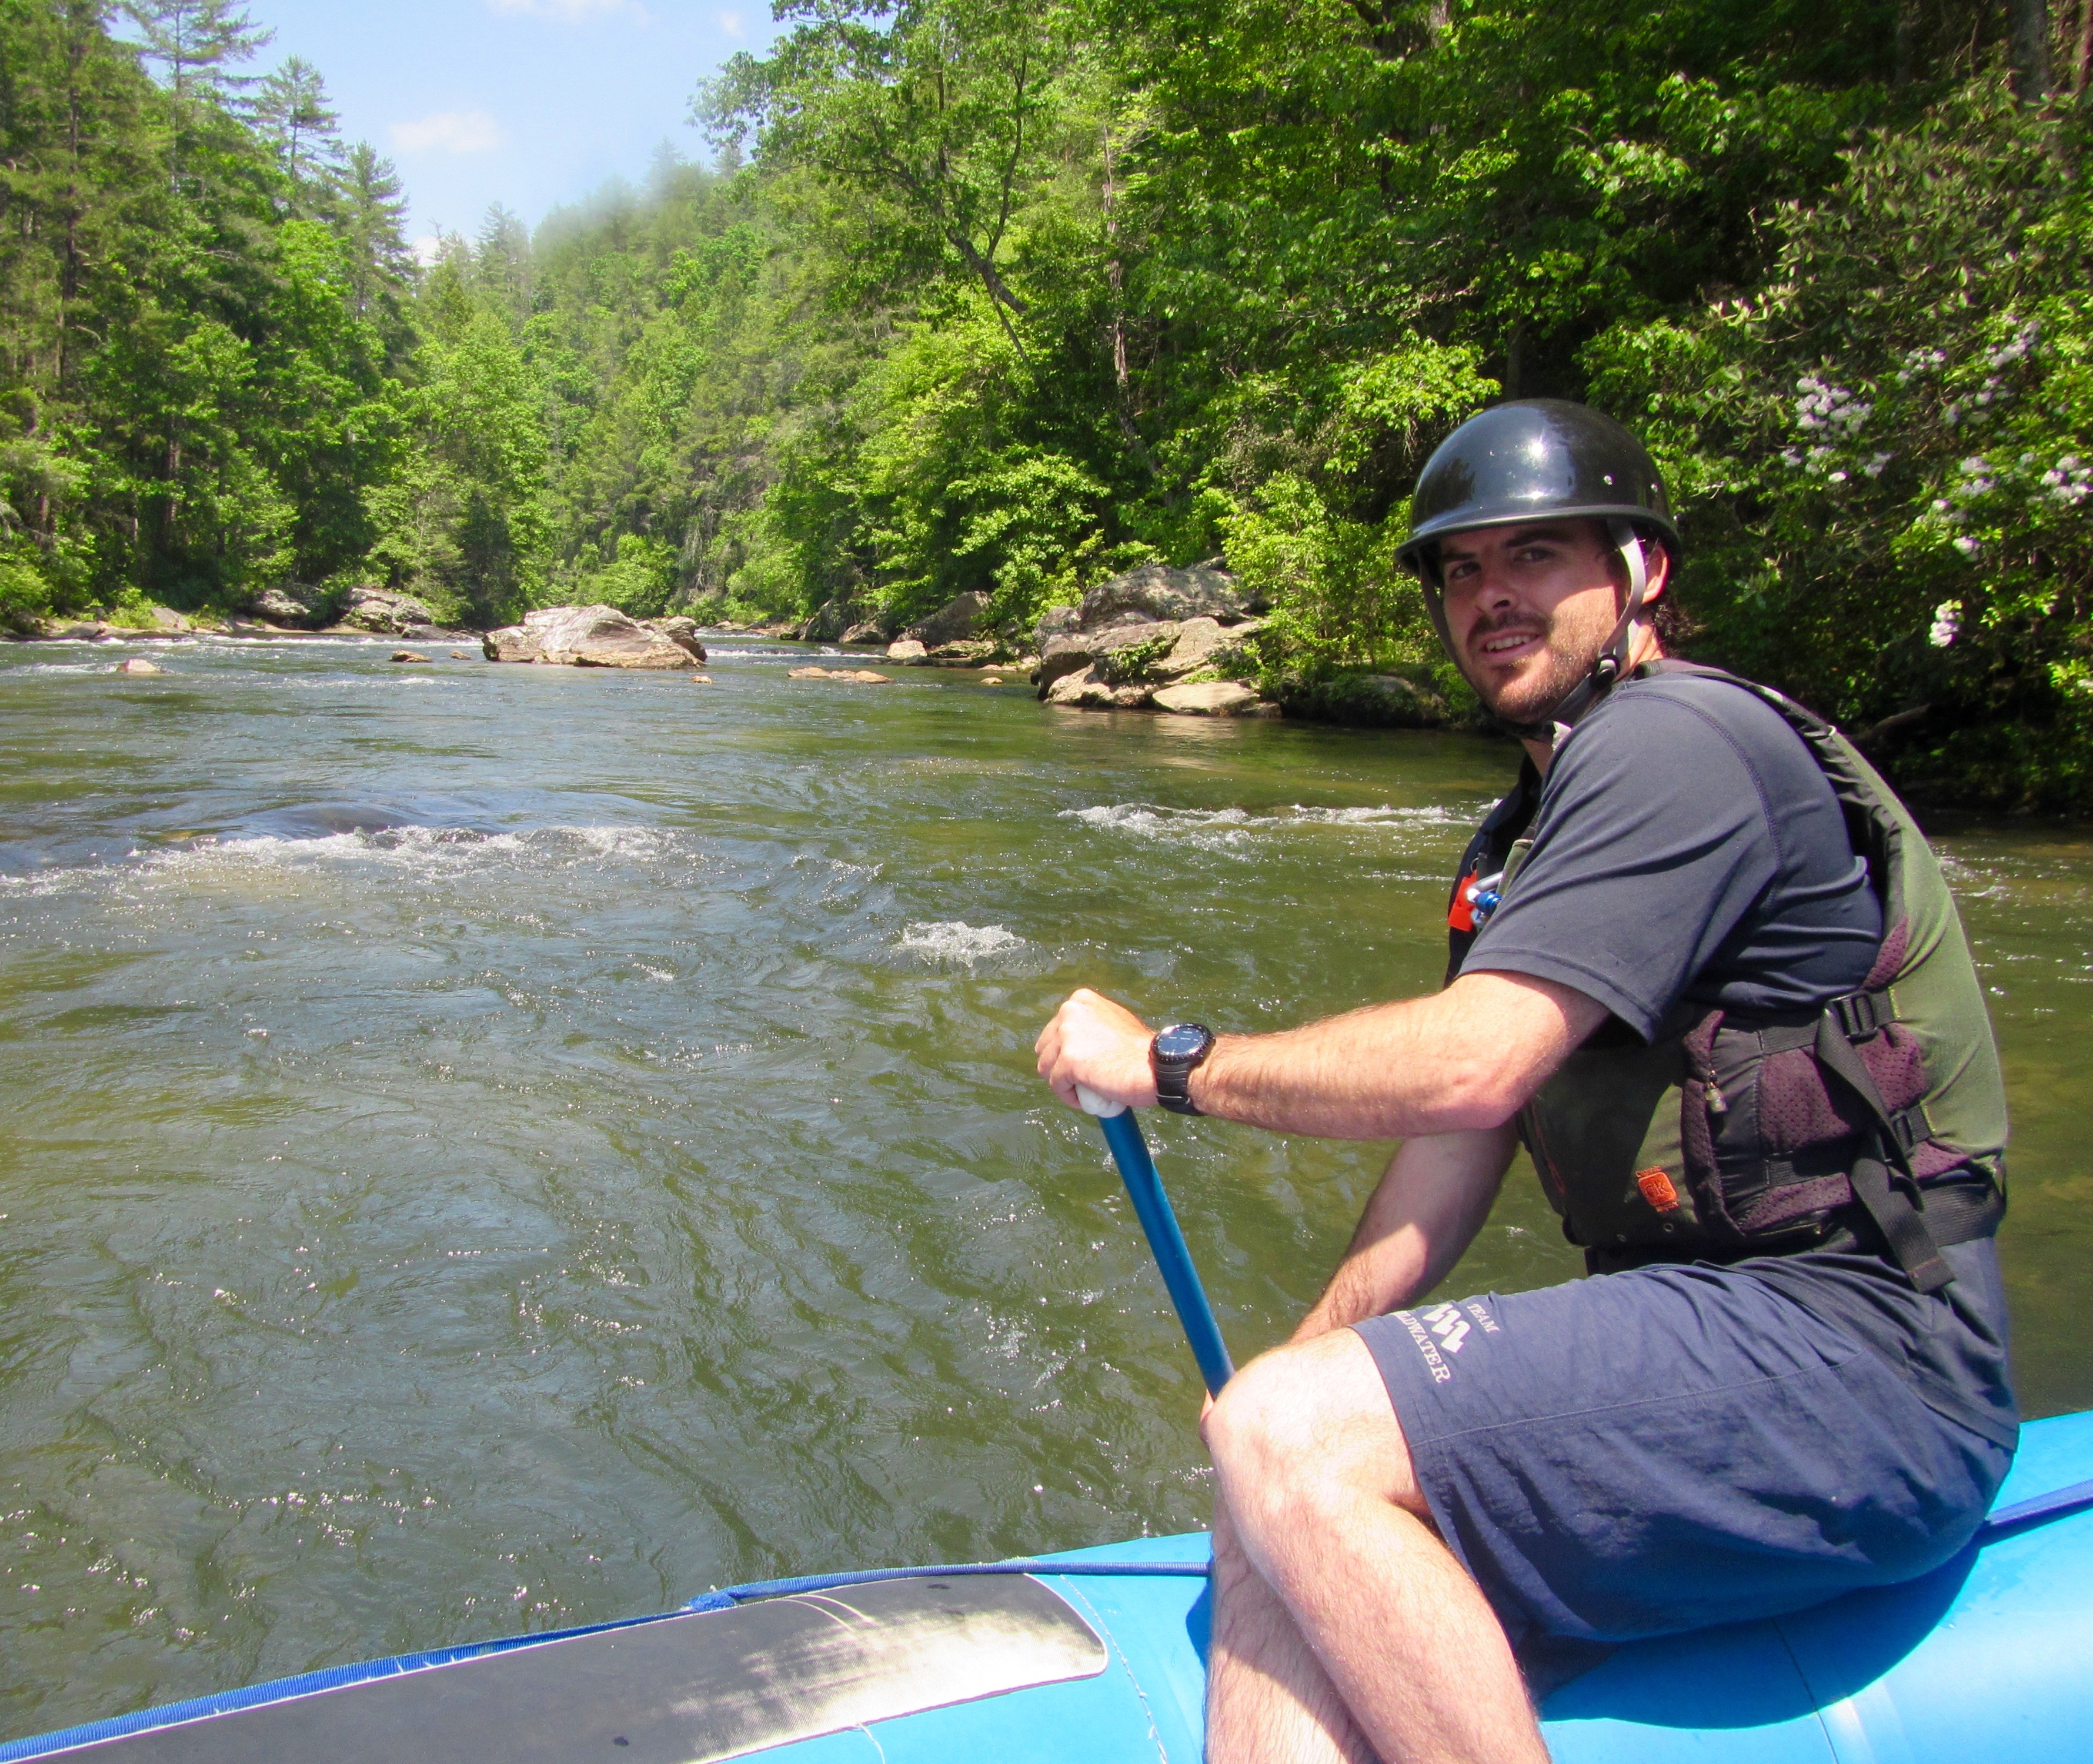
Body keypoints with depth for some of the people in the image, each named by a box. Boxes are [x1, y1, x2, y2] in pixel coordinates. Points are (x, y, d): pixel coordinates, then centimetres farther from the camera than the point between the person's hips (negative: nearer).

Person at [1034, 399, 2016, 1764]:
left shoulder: (1679, 742, -12)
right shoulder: (1532, 833, 20)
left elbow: (1467, 1067, -22)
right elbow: (1460, 1144, 16)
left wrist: (1165, 1062, -10)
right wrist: (1312, 1360, 8)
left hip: (1841, 1362, -9)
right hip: (1716, 1343, 10)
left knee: (1292, 1444, -24)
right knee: (1280, 1535, -5)